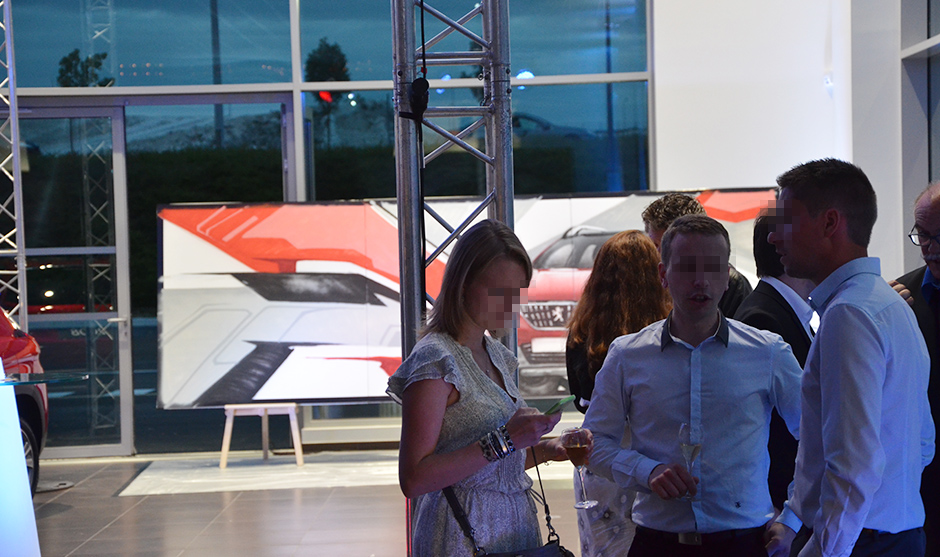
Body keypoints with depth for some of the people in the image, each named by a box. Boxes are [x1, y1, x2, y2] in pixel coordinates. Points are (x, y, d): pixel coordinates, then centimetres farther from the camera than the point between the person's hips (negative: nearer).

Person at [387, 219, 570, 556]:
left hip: (514, 528, 8)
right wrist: (503, 440, -24)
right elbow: (413, 480, -22)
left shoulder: (498, 355, 10)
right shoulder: (435, 359, -15)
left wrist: (544, 449, 0)